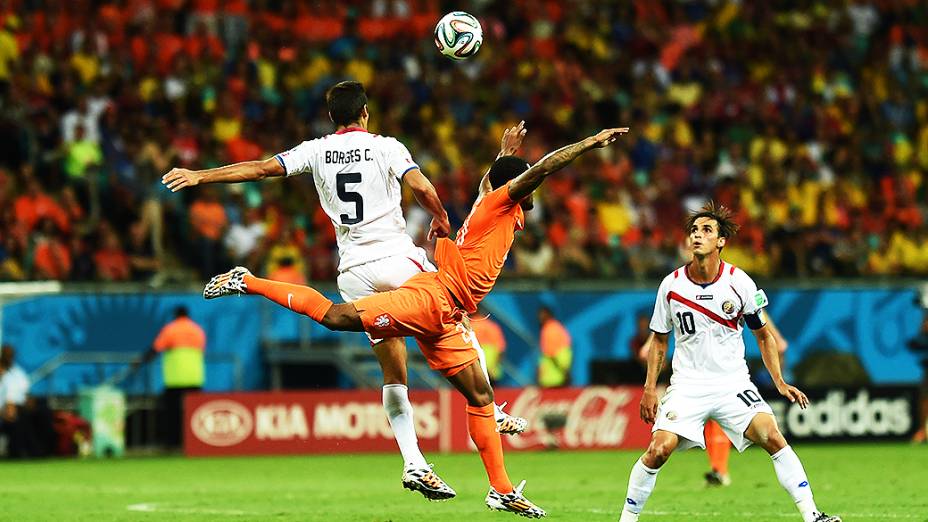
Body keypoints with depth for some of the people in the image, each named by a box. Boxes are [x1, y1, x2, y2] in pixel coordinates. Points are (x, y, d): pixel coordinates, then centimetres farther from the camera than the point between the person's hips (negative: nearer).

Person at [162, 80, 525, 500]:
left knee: (394, 376, 7)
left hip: (354, 273, 3)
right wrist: (441, 221, 4)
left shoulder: (316, 151, 7)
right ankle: (489, 412, 10)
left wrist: (199, 176, 8)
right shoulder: (385, 147, -1)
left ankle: (413, 463, -4)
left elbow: (260, 168, 3)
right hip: (397, 258, -3)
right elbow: (421, 187, -15)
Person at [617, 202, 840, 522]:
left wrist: (779, 382, -1)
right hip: (687, 384, 0)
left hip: (733, 383, 0)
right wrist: (650, 388, 4)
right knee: (659, 450, -17)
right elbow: (659, 339, 11)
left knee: (772, 436, -19)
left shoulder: (739, 283, -5)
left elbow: (763, 336, 7)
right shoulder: (671, 285, -2)